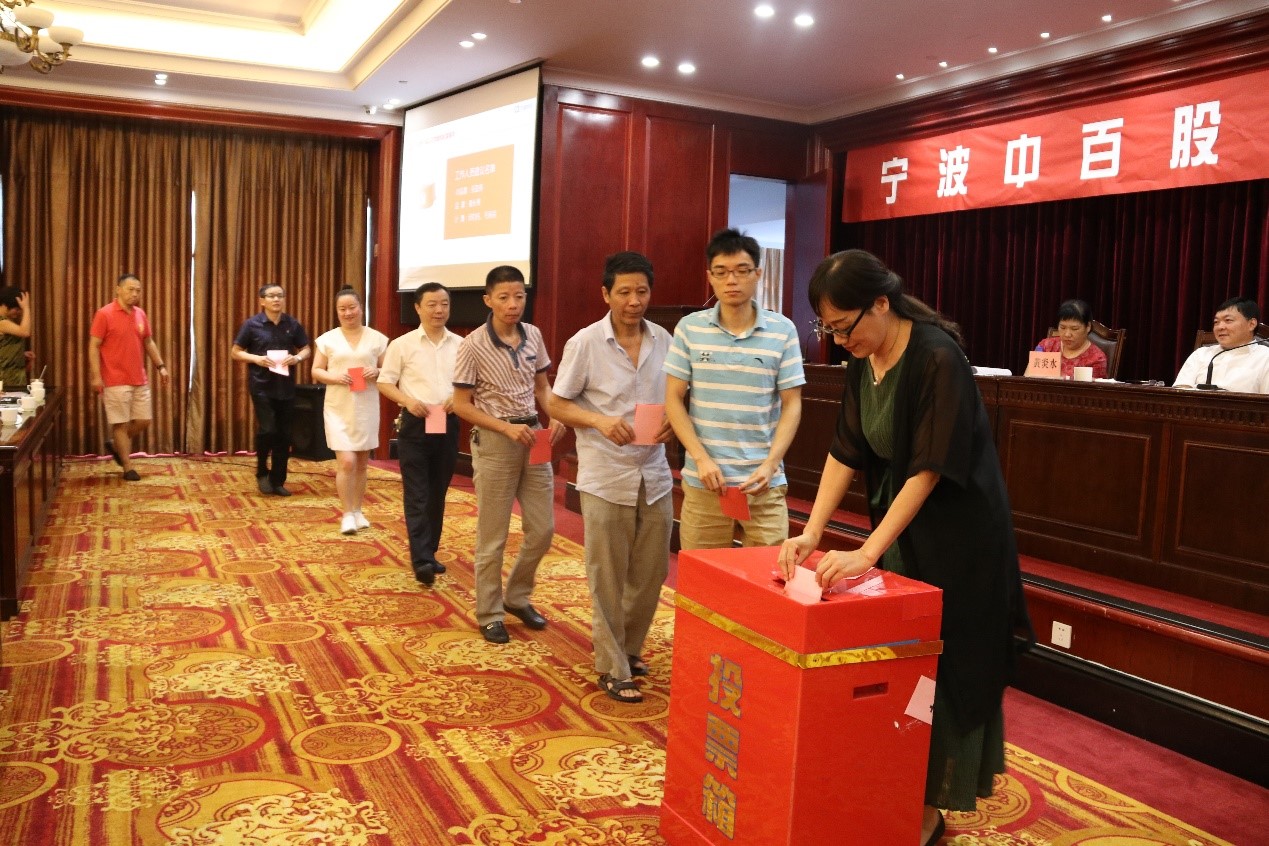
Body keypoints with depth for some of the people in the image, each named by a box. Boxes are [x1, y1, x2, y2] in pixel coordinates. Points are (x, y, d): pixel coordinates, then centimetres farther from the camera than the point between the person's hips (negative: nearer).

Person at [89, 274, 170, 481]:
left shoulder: (140, 314, 9)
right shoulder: (104, 314, -9)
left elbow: (149, 342, 19)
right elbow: (93, 346, -11)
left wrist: (160, 366, 10)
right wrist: (95, 375, -16)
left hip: (140, 380, 6)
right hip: (116, 381, -6)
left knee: (144, 420, 10)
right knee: (121, 423, 0)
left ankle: (115, 444, 34)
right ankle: (128, 468, 7)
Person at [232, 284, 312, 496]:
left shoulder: (293, 325, 4)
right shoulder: (252, 324, -3)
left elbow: (306, 349, 12)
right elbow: (236, 352, 1)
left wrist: (297, 358, -10)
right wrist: (256, 359, -16)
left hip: (286, 387, 3)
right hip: (261, 386, -3)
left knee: (284, 435, 6)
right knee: (267, 430, -13)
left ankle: (278, 481, 18)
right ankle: (262, 473, 13)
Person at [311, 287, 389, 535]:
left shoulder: (377, 339, 3)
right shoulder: (327, 339, 2)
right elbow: (316, 371, 4)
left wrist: (377, 372, -15)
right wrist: (335, 377, -15)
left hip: (367, 409, 2)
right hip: (338, 409, -1)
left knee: (362, 463, 11)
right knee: (346, 462, -8)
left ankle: (357, 511, 25)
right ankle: (347, 514, 5)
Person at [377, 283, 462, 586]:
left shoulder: (461, 345, 6)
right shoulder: (402, 344, -1)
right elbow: (385, 383, 2)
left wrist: (459, 397, -10)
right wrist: (408, 400, -16)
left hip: (448, 425, 3)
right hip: (415, 425, -3)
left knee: (437, 494, 11)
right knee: (417, 495, -6)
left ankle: (429, 553, 22)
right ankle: (421, 559, -9)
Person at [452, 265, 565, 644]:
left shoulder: (533, 335, 2)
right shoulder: (473, 345, -12)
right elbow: (461, 404, -9)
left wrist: (555, 416, -6)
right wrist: (507, 428, -18)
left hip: (533, 436, 5)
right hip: (494, 441, -5)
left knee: (542, 529, 9)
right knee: (492, 537, 4)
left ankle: (517, 597, 31)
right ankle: (489, 614, 20)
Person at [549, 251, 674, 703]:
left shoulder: (663, 340, 4)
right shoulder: (584, 343, -8)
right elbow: (558, 404, -3)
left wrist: (671, 421, -9)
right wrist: (600, 420, -21)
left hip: (655, 475, 4)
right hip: (605, 478, -4)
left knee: (651, 573, 13)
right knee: (607, 578, 4)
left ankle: (629, 649, 34)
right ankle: (612, 669, 17)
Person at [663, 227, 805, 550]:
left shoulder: (783, 330, 0)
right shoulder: (689, 328, 2)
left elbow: (792, 405, 1)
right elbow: (674, 400, 2)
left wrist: (770, 464, -12)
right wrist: (701, 458, -10)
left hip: (765, 481, 0)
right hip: (703, 481, 1)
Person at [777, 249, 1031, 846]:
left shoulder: (937, 359, -24)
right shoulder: (862, 361, -1)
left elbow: (929, 468, -25)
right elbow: (845, 452, 1)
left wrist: (869, 552, -26)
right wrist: (812, 533, -8)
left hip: (957, 538, -7)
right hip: (900, 525, 7)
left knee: (941, 668, 4)